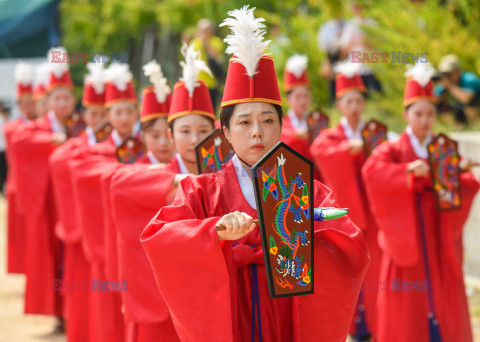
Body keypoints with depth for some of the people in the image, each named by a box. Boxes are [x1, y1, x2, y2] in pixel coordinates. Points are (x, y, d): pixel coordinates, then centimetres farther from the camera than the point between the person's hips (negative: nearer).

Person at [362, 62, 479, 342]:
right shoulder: (393, 150, 2)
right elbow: (371, 170, -19)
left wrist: (457, 176, -21)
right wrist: (407, 170, -31)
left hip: (439, 243, 2)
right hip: (405, 242, -2)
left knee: (444, 299, 1)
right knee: (406, 306, -1)